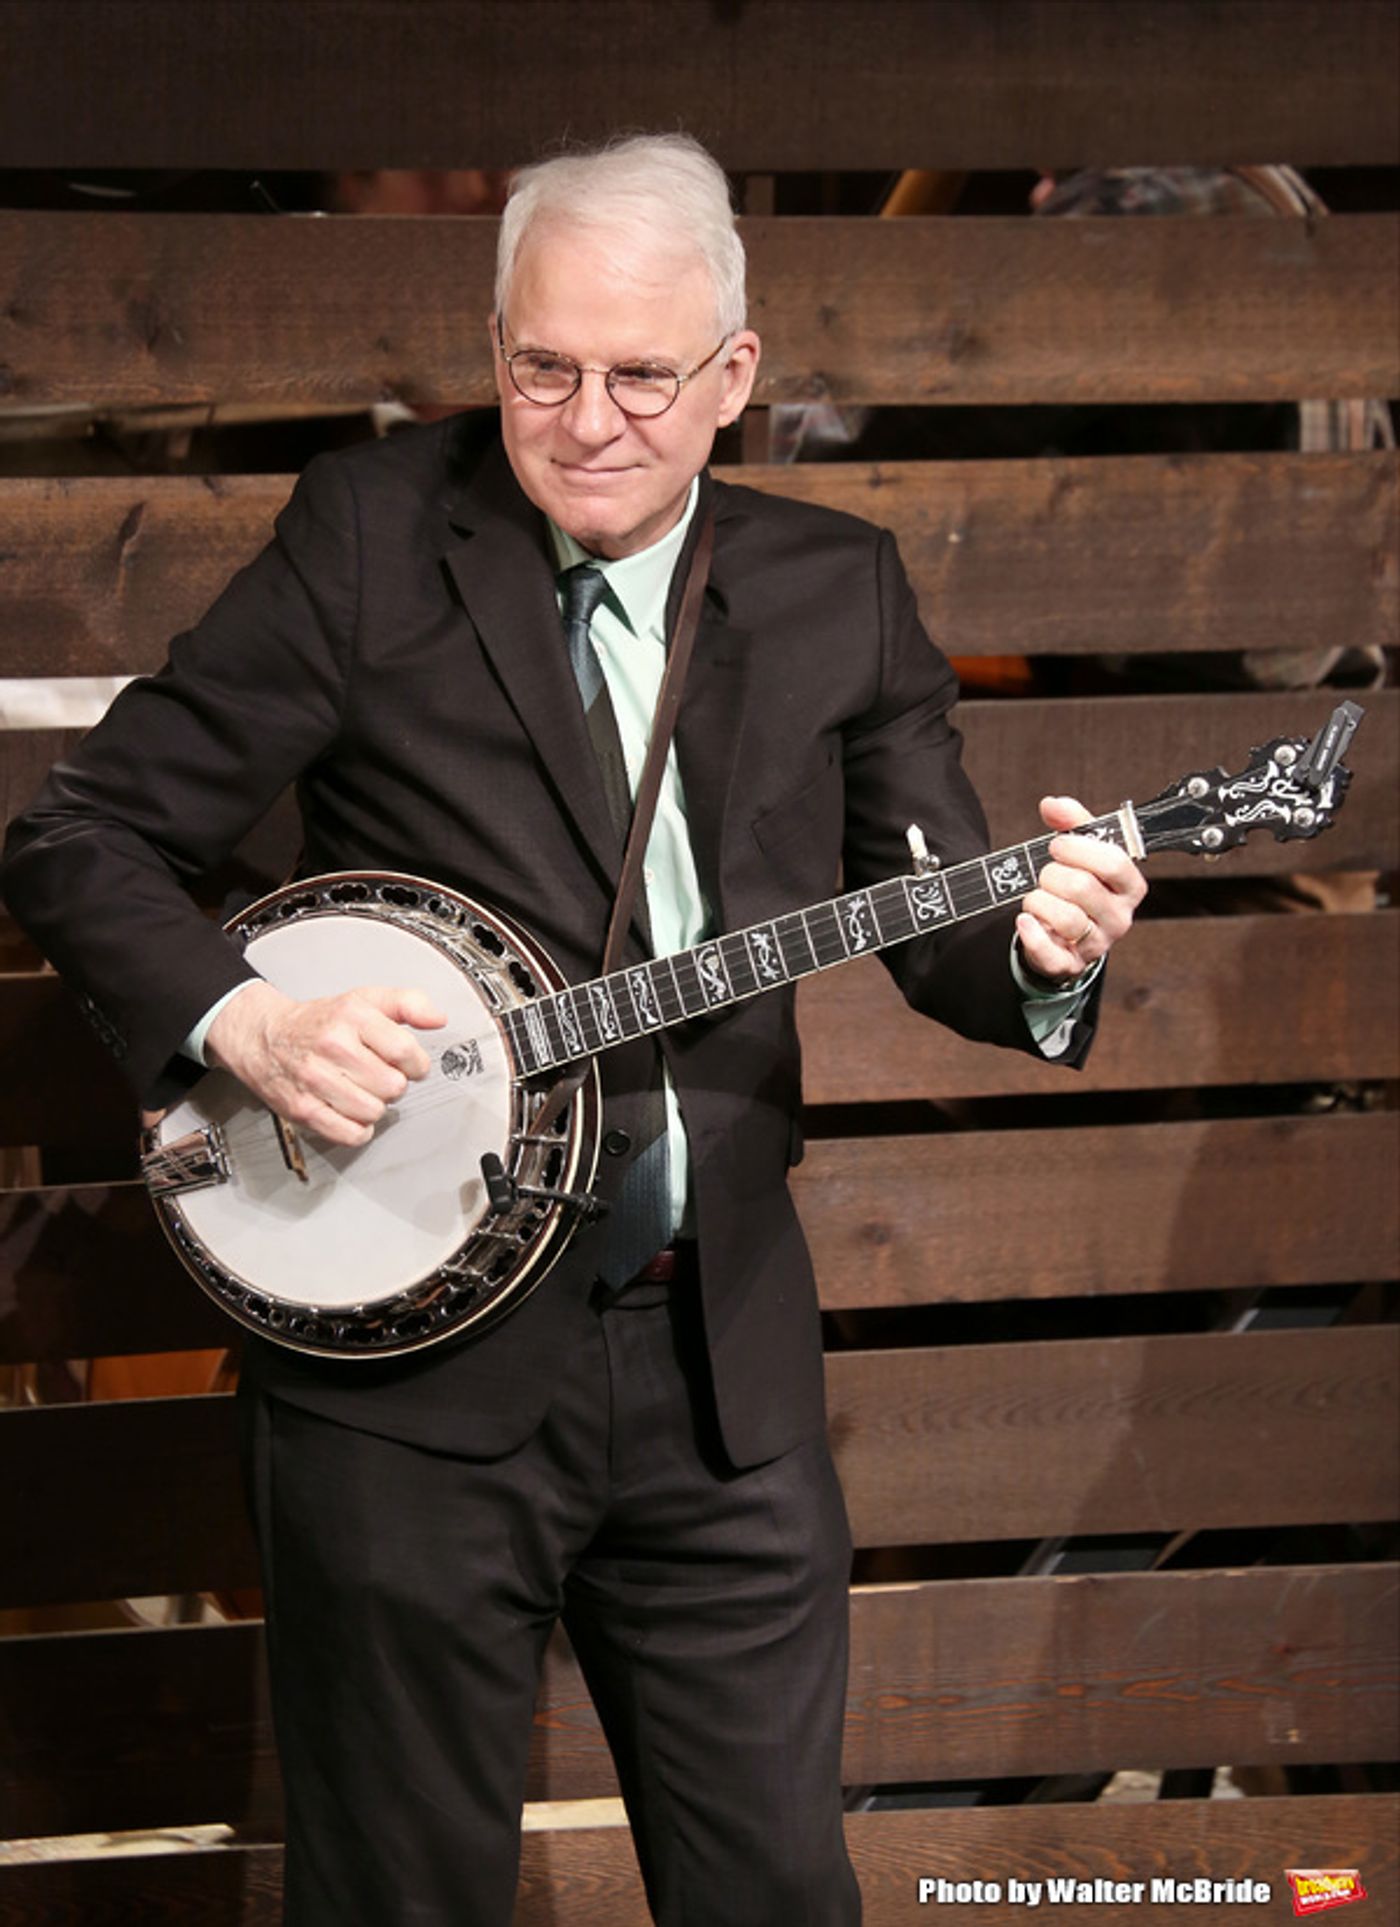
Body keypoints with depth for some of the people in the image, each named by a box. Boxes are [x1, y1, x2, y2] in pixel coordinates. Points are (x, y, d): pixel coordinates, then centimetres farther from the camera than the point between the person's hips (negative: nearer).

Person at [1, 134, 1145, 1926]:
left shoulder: (837, 593, 6)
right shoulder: (369, 534, -4)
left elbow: (946, 932, 7)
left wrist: (1042, 947, -16)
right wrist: (246, 1024, -21)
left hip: (720, 1363, 3)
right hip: (409, 1357, -3)